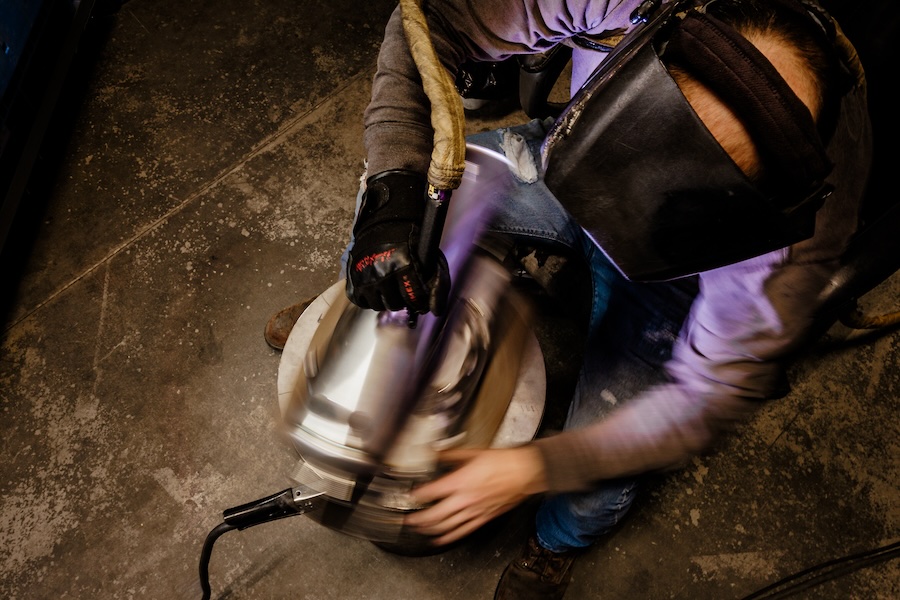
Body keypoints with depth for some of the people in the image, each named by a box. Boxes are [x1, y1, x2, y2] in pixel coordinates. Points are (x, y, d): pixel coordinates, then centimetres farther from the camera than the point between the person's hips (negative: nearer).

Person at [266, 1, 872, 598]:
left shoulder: (787, 231, -39)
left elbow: (712, 394, -28)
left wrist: (535, 469, -29)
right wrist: (391, 195, -40)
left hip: (664, 274, -2)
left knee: (596, 491, -11)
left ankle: (559, 544, 34)